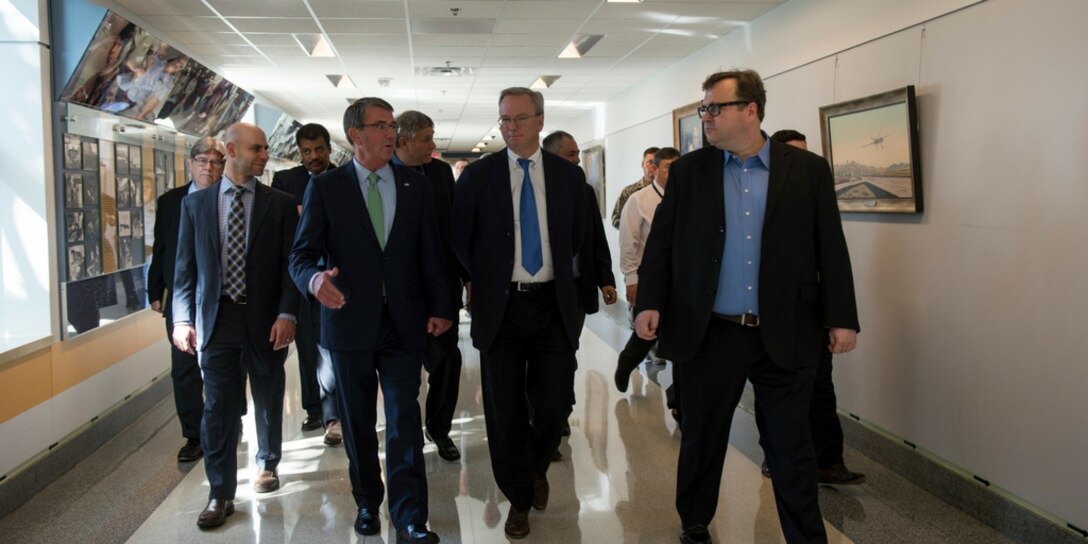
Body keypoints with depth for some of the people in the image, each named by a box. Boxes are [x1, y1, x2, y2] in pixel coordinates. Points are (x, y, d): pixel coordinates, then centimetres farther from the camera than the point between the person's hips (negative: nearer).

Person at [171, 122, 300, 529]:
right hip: (216, 317, 0)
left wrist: (286, 314, -13)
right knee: (218, 407, -1)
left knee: (268, 400, 14)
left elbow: (290, 264, -2)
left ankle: (267, 464, 37)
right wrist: (183, 317, -4)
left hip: (265, 319, 0)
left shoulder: (280, 204, 1)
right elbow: (185, 266, 6)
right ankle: (220, 494, 8)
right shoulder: (195, 203, 5)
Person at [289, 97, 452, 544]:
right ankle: (367, 503, 30)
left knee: (405, 422, -2)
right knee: (357, 423, 12)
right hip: (349, 322, 0)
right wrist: (314, 278, -27)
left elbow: (430, 252, 8)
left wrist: (439, 307, 1)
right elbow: (301, 253, -4)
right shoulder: (325, 187, -1)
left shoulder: (416, 185, 6)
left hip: (403, 323, 1)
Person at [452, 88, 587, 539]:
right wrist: (486, 281, 9)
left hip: (553, 305, 1)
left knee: (553, 403, 3)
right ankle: (519, 498, 26)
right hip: (500, 306, -1)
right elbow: (460, 239, 6)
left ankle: (536, 467, 36)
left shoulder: (569, 175, 4)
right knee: (505, 410, 6)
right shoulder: (477, 175, -1)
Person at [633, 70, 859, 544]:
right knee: (701, 441, 15)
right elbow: (662, 242, 4)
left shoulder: (807, 170, 1)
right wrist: (649, 302, -7)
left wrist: (841, 318, -2)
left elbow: (831, 250, 1)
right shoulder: (688, 171, 3)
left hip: (784, 336, -1)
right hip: (708, 334, 1)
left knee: (792, 450, 8)